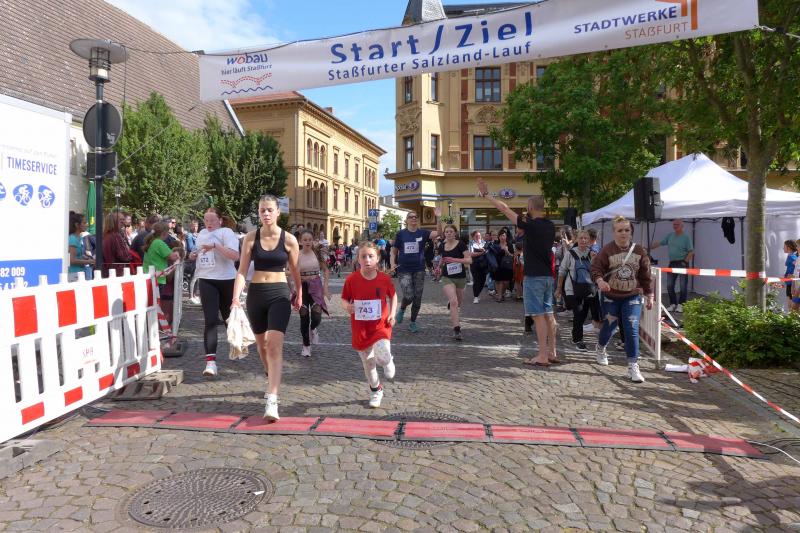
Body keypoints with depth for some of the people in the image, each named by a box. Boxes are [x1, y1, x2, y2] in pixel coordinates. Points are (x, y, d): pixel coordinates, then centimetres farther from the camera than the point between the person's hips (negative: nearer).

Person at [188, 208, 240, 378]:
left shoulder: (226, 232, -8)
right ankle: (210, 362, -12)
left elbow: (235, 255, -23)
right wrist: (194, 256, 7)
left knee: (229, 316, 15)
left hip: (226, 280, -3)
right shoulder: (201, 234, 12)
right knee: (210, 320, -8)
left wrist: (215, 245, -29)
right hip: (206, 281, 4)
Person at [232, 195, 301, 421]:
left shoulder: (289, 240, -3)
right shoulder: (251, 238, 0)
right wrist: (236, 297, -17)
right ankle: (272, 380, 44)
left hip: (279, 295, -3)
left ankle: (272, 400, -18)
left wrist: (298, 294, 22)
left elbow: (295, 270, 10)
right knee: (262, 344, 17)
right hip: (255, 294, 3)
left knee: (275, 345, -16)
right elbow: (242, 270, -4)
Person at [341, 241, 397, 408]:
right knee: (368, 363, 14)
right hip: (360, 328, 2)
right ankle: (376, 390, 39)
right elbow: (344, 299, 3)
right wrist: (347, 306, -19)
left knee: (382, 357, -23)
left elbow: (393, 295, 9)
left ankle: (388, 362, 16)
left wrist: (392, 313, -4)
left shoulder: (385, 279, -8)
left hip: (380, 325, -1)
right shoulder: (351, 279, -9)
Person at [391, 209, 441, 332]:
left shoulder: (422, 233, 2)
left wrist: (438, 218, -26)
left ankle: (413, 322, 26)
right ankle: (402, 309, 18)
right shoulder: (401, 234, 0)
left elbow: (438, 233, -15)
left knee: (417, 298, 6)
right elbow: (394, 252, 7)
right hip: (404, 270, -2)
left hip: (419, 270, 2)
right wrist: (392, 263, -11)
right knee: (408, 296, -15)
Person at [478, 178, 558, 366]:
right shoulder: (550, 226, 7)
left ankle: (542, 356, -3)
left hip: (534, 277, -8)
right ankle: (552, 353, 18)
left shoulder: (531, 225, -14)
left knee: (538, 315, -5)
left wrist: (486, 194, -2)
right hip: (548, 276, 8)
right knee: (548, 313, 12)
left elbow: (504, 209, -10)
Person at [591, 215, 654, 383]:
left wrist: (649, 295, 8)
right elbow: (596, 268, -10)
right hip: (610, 296, -1)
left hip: (632, 296, 1)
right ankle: (600, 348, 44)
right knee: (609, 327, 11)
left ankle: (633, 366, -3)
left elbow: (645, 275, 7)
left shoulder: (639, 251, 0)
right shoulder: (607, 250, -9)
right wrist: (600, 281, -30)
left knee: (632, 329, -9)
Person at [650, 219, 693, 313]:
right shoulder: (670, 236, 10)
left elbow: (691, 252, -9)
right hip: (672, 263, 6)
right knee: (669, 285, 6)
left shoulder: (686, 237, -5)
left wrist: (685, 262, -16)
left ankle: (681, 305, 5)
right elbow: (659, 243, 12)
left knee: (683, 286, -1)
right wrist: (649, 247, 3)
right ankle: (673, 304, 16)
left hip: (682, 263, -5)